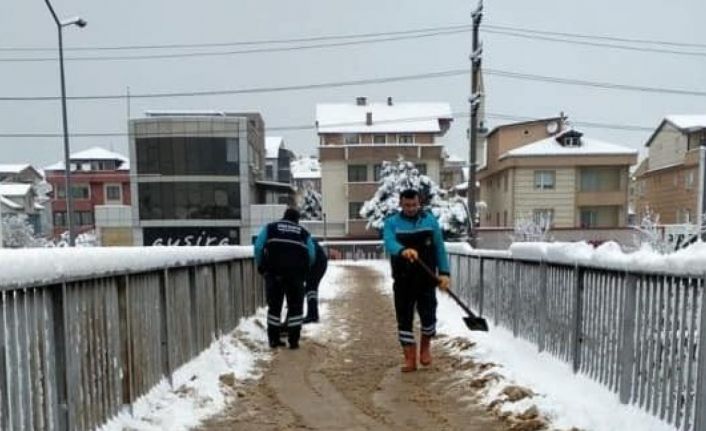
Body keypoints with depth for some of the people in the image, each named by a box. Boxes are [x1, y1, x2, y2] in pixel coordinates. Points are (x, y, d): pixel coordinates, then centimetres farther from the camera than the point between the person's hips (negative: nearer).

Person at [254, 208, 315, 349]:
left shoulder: (270, 227, 18)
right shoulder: (304, 232, 20)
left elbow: (258, 247, 5)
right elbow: (311, 255, 12)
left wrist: (260, 266, 15)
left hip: (273, 271, 0)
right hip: (296, 272, 0)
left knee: (274, 305, 12)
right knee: (295, 306, 9)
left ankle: (273, 339, 16)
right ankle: (293, 340, 7)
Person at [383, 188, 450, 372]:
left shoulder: (430, 220, 4)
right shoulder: (392, 223, -2)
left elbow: (439, 248, 5)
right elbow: (389, 243, -21)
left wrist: (444, 272, -6)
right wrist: (403, 251, -43)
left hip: (426, 279, 0)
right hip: (403, 280, 0)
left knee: (428, 315, -5)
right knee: (404, 319, 3)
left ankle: (426, 345, 26)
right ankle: (410, 359, 15)